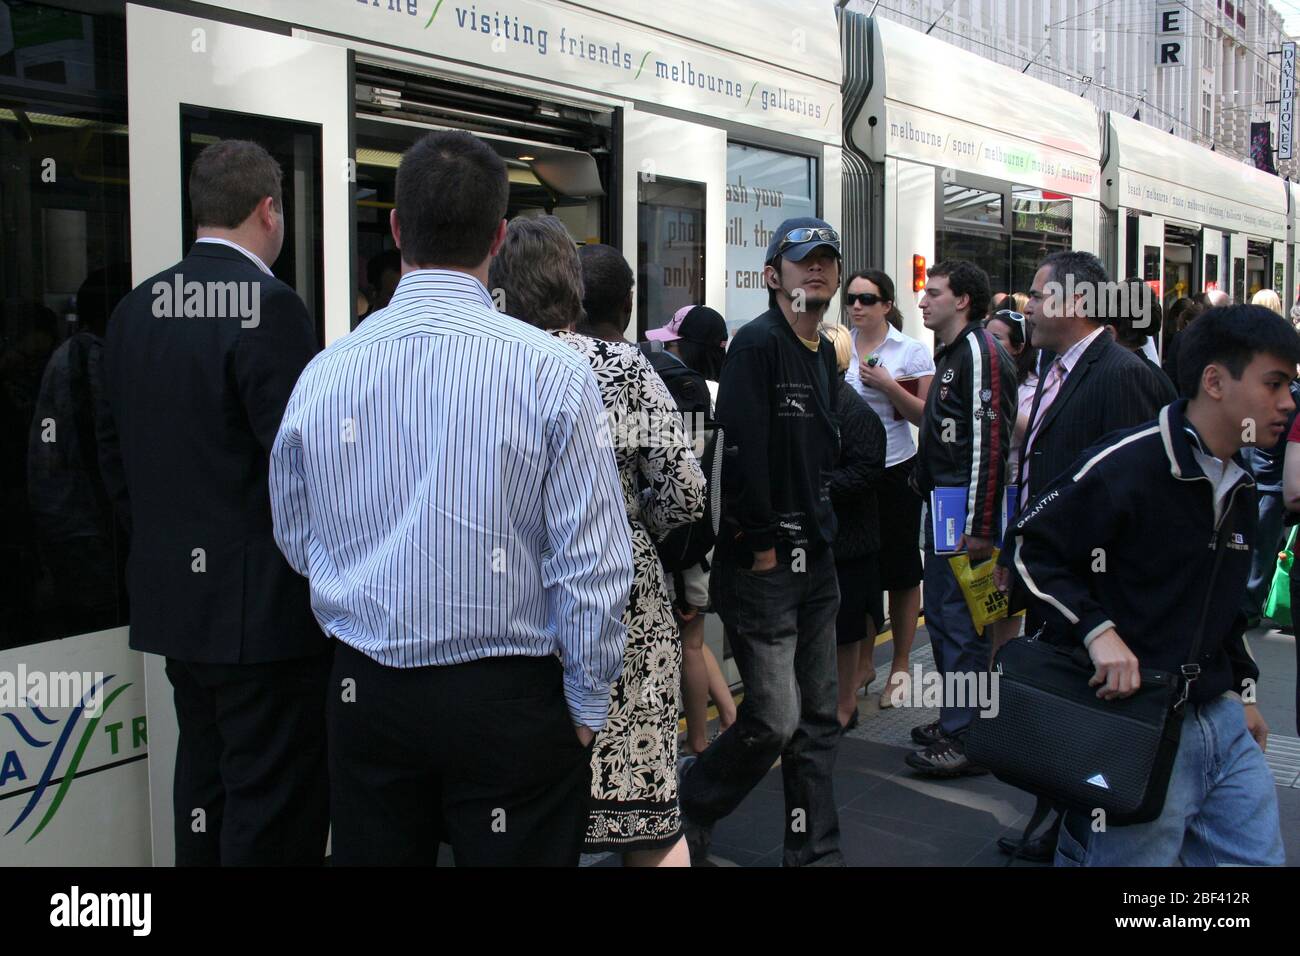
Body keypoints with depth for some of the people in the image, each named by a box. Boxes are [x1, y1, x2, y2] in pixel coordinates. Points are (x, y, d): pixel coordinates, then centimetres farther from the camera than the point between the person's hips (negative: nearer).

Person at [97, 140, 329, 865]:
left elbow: (115, 449, 13)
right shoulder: (270, 307, -16)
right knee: (276, 804, 0)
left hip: (173, 592, 8)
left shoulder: (135, 309, 8)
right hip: (263, 600, -8)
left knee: (205, 775, 19)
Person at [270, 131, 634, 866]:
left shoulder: (324, 373, -4)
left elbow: (298, 543, 8)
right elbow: (593, 564, -13)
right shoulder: (552, 372, -14)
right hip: (507, 700, -3)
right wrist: (587, 705, 0)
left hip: (366, 695, 3)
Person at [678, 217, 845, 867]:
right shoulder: (757, 343, -13)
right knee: (774, 720, -7)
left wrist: (817, 526, 11)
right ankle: (684, 810, 17)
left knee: (817, 720, 12)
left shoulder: (824, 356, 13)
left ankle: (814, 850, 24)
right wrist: (763, 546, -17)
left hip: (814, 557, 8)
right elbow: (743, 449, -20)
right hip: (759, 562, -8)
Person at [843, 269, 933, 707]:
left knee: (900, 571, 5)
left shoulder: (911, 351, -4)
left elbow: (926, 416, -6)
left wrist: (888, 385, -17)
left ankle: (900, 667, 16)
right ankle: (862, 662, 21)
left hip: (894, 471, -3)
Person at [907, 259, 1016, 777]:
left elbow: (990, 443, -21)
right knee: (941, 616, 16)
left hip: (966, 509, -11)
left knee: (962, 622, -6)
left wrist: (979, 527, -23)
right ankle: (954, 719, 28)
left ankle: (966, 740, 0)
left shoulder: (981, 352, -14)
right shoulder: (951, 353, 18)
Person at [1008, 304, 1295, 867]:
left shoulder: (1239, 490, 13)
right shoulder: (1128, 464, -14)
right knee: (1134, 880, 0)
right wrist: (1097, 630, -21)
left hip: (1222, 721, 8)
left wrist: (1242, 688, 20)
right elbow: (1033, 549, -11)